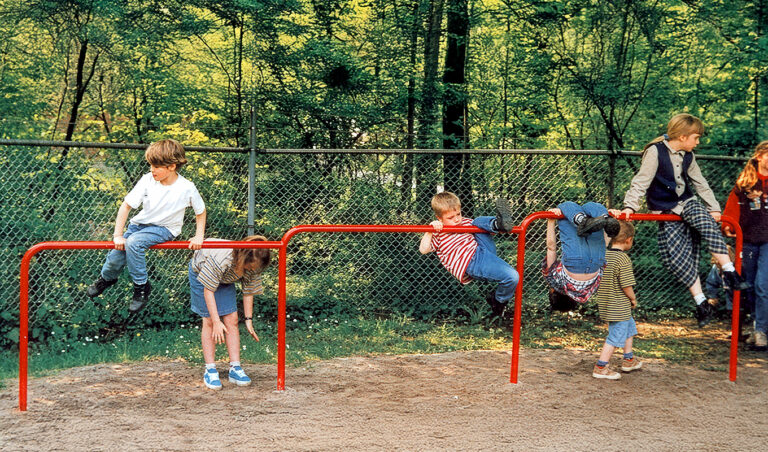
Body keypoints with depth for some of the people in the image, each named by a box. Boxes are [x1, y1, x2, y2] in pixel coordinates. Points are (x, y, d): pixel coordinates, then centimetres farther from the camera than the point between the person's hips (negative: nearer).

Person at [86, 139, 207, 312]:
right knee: (116, 256, -7)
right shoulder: (147, 180, -15)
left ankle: (141, 288, -12)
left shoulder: (187, 188, -19)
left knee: (133, 243, -31)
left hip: (164, 229, -3)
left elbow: (201, 211, 0)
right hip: (140, 223, 4)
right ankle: (106, 278, 31)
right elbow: (126, 206, -12)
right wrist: (118, 235, -15)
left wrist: (199, 236, -7)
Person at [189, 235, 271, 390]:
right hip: (201, 273, -5)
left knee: (232, 320, -6)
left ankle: (235, 368, -3)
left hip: (224, 279, 5)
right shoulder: (221, 258, -42)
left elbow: (248, 292, -9)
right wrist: (216, 321, -33)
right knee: (209, 321, -11)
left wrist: (248, 320, -10)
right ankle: (210, 370, -6)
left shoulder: (253, 266, -24)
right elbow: (208, 290, -33)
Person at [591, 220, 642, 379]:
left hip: (605, 304, 9)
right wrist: (633, 299, -5)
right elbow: (627, 285, -23)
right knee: (616, 336, 2)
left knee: (630, 326, 26)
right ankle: (600, 368, 5)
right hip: (620, 307, -9)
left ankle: (628, 360, 37)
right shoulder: (623, 259, -21)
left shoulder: (603, 255, 2)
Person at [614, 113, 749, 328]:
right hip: (665, 213, -4)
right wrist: (630, 207, -26)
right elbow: (641, 182, -16)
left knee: (705, 221, -29)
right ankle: (701, 303, -7)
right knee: (675, 256, -14)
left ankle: (729, 271, -30)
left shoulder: (688, 156, 7)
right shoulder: (656, 152, -13)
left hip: (686, 204, 4)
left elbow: (700, 183, 18)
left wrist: (713, 207, 15)